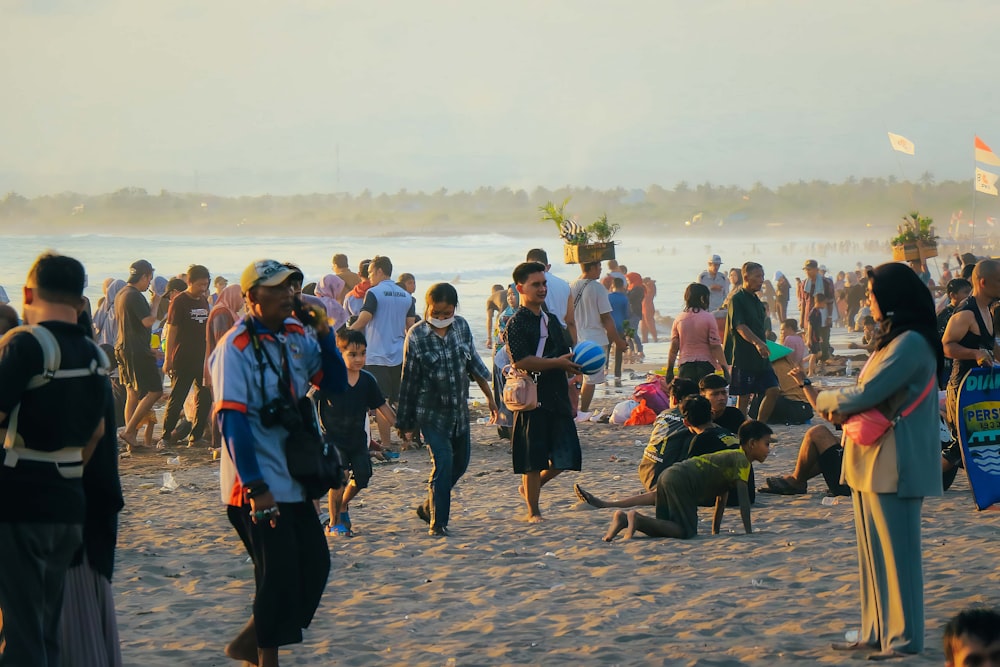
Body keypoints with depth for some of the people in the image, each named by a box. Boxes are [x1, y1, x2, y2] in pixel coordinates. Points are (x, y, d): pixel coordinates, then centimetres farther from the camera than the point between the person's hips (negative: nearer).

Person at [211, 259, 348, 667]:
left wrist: (324, 334, -6)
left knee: (314, 565, 10)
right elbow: (231, 420, -20)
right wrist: (256, 488, -23)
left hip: (292, 479, 8)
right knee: (279, 576, -4)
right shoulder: (236, 346, -15)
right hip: (257, 487, -8)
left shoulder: (296, 336, 7)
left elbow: (335, 384, 9)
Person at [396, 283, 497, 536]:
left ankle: (429, 507, 33)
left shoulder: (461, 327, 0)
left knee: (460, 462, 14)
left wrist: (490, 397, 17)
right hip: (431, 412, -5)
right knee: (443, 461, -14)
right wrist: (405, 422, -3)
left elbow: (474, 363, 13)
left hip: (459, 409, 6)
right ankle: (437, 523, -6)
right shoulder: (416, 336, -12)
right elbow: (409, 380, -6)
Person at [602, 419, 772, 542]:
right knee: (686, 532, -16)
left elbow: (721, 498, 32)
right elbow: (743, 496, -10)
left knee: (666, 529, 13)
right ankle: (637, 518, -24)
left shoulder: (731, 456, 28)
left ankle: (624, 519, -1)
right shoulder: (742, 460, -1)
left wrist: (715, 531, 30)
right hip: (680, 481, -10)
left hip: (669, 476, 10)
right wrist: (748, 532, -9)